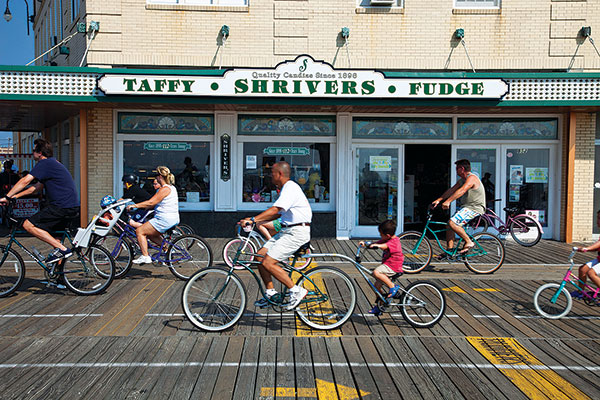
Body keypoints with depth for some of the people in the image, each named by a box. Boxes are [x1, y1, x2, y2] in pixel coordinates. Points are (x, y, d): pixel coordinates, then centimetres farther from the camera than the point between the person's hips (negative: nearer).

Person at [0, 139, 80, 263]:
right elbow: (37, 187, 25)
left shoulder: (45, 163, -8)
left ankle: (62, 249, -12)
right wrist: (16, 196, 19)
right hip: (73, 208, 10)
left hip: (62, 207, -10)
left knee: (28, 225, -9)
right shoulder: (52, 163, 24)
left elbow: (25, 181, -16)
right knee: (54, 238, 22)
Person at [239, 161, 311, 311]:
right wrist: (256, 221, 12)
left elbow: (275, 210, -29)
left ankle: (296, 291, -6)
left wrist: (253, 220, -33)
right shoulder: (286, 189, 18)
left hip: (297, 232, -10)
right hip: (288, 231, 10)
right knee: (260, 256, 4)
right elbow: (277, 214, 21)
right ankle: (271, 293, 11)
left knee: (268, 263, -16)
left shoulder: (291, 188, -16)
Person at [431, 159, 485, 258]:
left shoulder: (472, 178, -15)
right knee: (449, 225, 4)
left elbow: (462, 191, -30)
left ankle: (469, 242, -12)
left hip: (475, 208, -10)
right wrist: (438, 200, 3)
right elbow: (451, 190, 14)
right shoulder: (462, 180, 17)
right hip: (467, 207, 10)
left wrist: (448, 201, -38)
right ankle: (450, 250, 7)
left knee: (452, 223, -23)